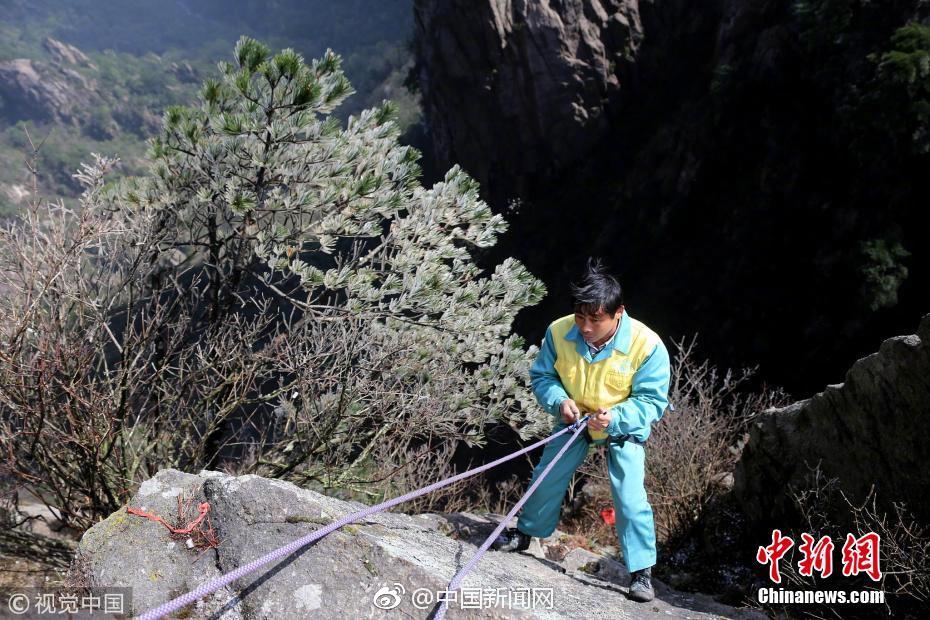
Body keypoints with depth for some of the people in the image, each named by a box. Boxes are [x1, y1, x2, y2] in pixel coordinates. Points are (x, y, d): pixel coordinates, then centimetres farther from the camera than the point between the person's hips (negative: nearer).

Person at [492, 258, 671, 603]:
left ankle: (642, 572, 3)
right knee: (546, 479, 8)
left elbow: (653, 400, -23)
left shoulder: (647, 345, -31)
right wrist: (559, 400, -27)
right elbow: (542, 376, -7)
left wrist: (616, 417, -39)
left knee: (631, 497, -12)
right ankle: (525, 534, 35)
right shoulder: (559, 332, -23)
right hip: (575, 420, 3)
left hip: (624, 428, -3)